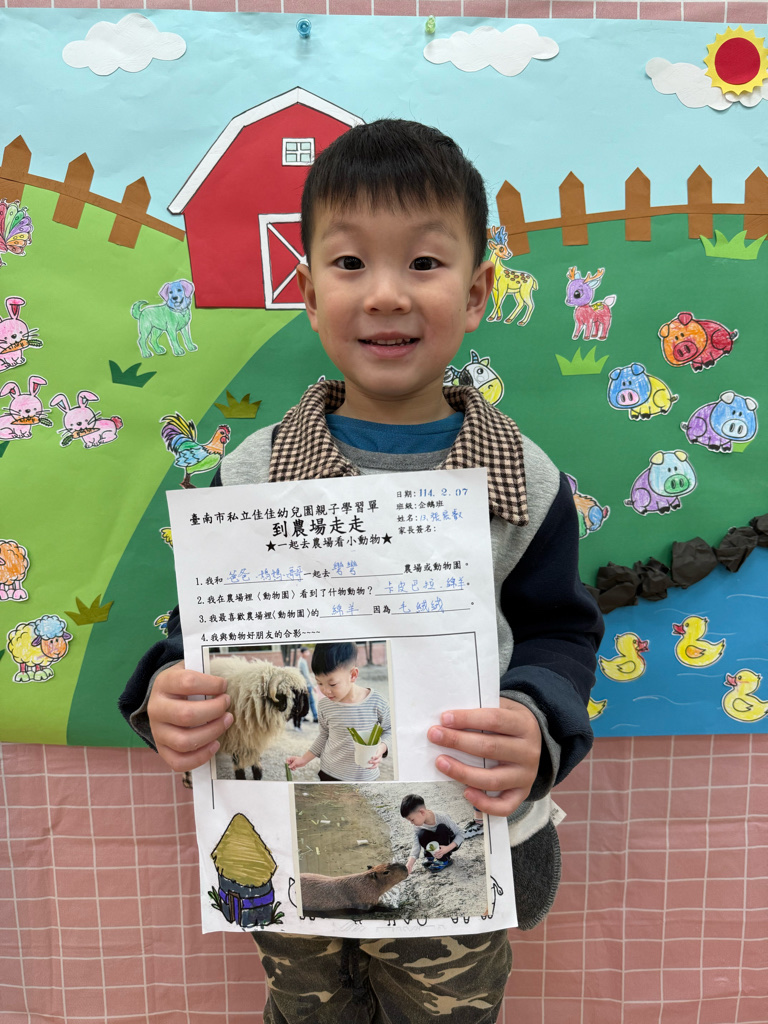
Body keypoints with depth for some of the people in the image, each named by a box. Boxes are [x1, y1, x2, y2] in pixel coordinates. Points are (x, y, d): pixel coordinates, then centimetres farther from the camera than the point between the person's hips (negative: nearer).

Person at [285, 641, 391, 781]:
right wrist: (304, 759, 5)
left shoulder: (377, 702, -18)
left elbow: (389, 730, -3)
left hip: (365, 777, -1)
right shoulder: (325, 706, -10)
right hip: (329, 774, 2)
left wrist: (381, 748, -21)